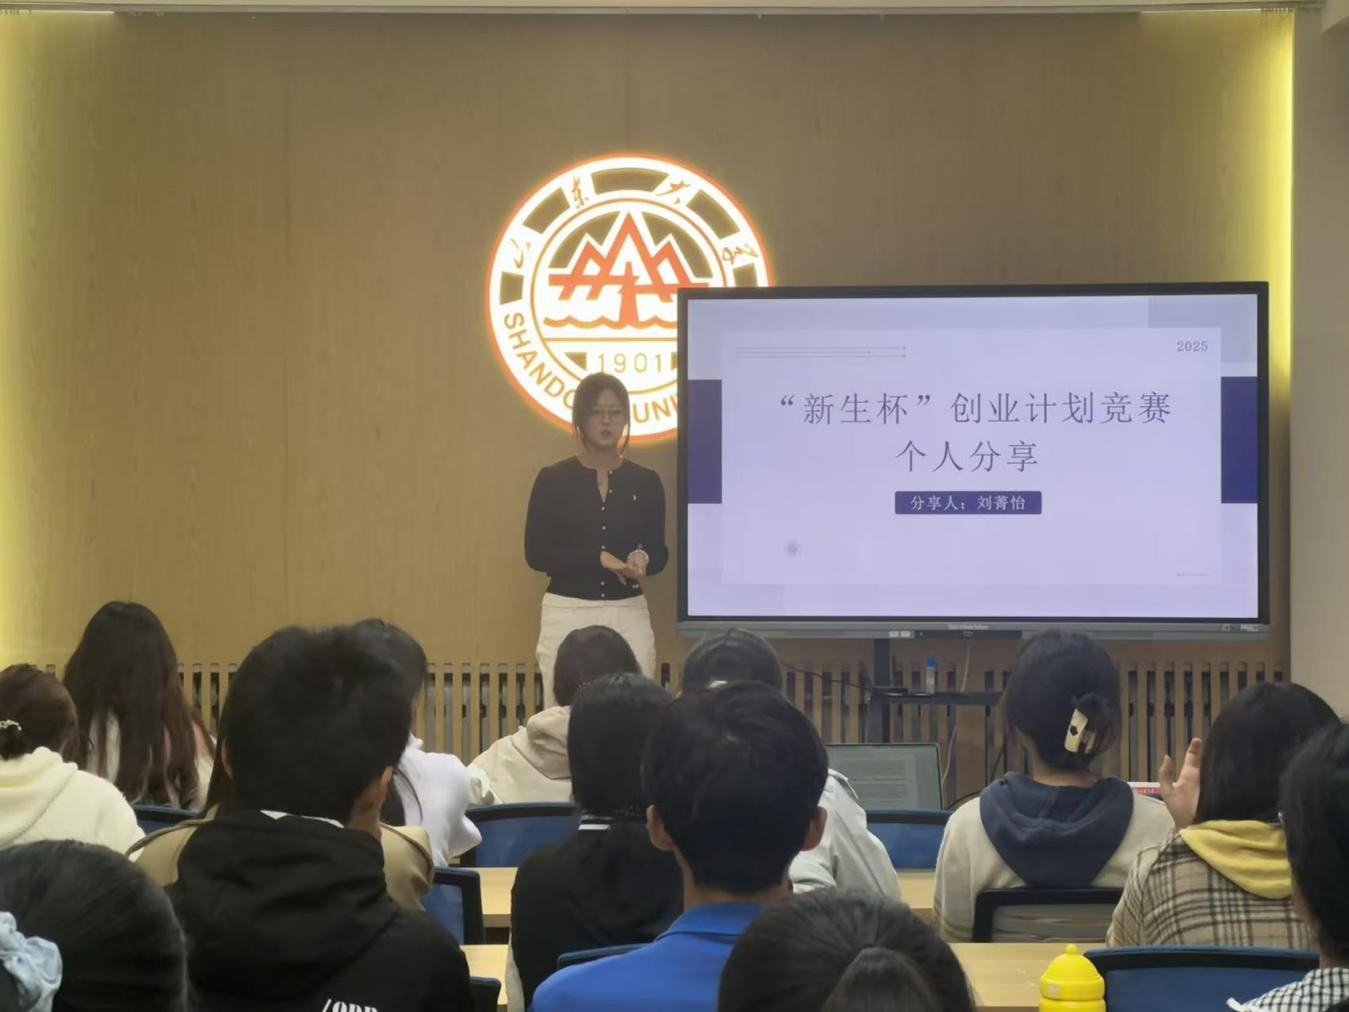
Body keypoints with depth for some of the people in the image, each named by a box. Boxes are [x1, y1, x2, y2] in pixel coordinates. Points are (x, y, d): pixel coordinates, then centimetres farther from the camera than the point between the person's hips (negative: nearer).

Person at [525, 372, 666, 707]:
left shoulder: (646, 481, 6)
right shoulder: (553, 479, 0)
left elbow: (659, 552, 9)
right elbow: (536, 553, -5)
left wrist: (642, 559, -14)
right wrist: (599, 558, -15)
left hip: (630, 616, 2)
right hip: (568, 614, -2)